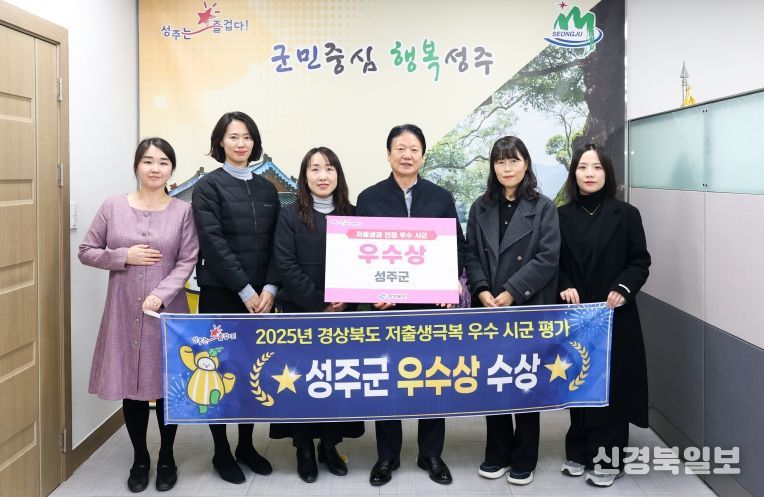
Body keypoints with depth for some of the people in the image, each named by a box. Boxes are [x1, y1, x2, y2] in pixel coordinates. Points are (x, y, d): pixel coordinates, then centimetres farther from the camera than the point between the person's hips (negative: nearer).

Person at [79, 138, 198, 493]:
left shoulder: (183, 211, -2)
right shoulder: (113, 206, 2)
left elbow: (187, 262, -5)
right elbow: (86, 251, 5)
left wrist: (161, 295, -19)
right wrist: (124, 256, -11)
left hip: (167, 312, -1)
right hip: (124, 312, 1)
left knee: (167, 386, 7)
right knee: (130, 385, 8)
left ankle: (167, 459, 27)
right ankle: (140, 459, 27)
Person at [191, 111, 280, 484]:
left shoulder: (266, 189, 11)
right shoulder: (208, 187, -4)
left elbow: (276, 244, 6)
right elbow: (214, 244, -13)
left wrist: (269, 289, -7)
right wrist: (246, 291, -16)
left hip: (261, 296, 4)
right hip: (221, 295, -4)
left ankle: (246, 445, 24)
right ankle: (221, 452, 16)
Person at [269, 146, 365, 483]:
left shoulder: (352, 215, 8)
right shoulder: (290, 216, -1)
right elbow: (286, 266, -9)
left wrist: (346, 301, -10)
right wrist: (319, 304, -14)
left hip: (343, 314, 2)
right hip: (301, 313, -2)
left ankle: (329, 445, 19)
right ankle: (304, 448, 14)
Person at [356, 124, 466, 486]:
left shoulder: (441, 198, 6)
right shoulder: (369, 198, 3)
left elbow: (457, 247, 5)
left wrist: (453, 284, -12)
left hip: (431, 302, 1)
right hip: (385, 304, -1)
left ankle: (431, 454, 23)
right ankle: (387, 456, 21)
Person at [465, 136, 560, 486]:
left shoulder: (543, 208, -2)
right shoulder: (481, 207, 9)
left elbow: (547, 258, -11)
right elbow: (471, 256, 5)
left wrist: (511, 294, -17)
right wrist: (482, 292, -12)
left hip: (528, 309, -3)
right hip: (489, 310, 3)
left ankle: (523, 459, 19)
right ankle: (497, 454, 23)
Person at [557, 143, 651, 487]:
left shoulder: (626, 214, 0)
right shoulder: (561, 216, 5)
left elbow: (640, 262, -1)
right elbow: (553, 263, 5)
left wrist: (623, 288, -17)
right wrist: (564, 287, -13)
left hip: (614, 316, -2)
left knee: (611, 386, 1)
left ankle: (607, 459, 12)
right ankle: (579, 453, 22)